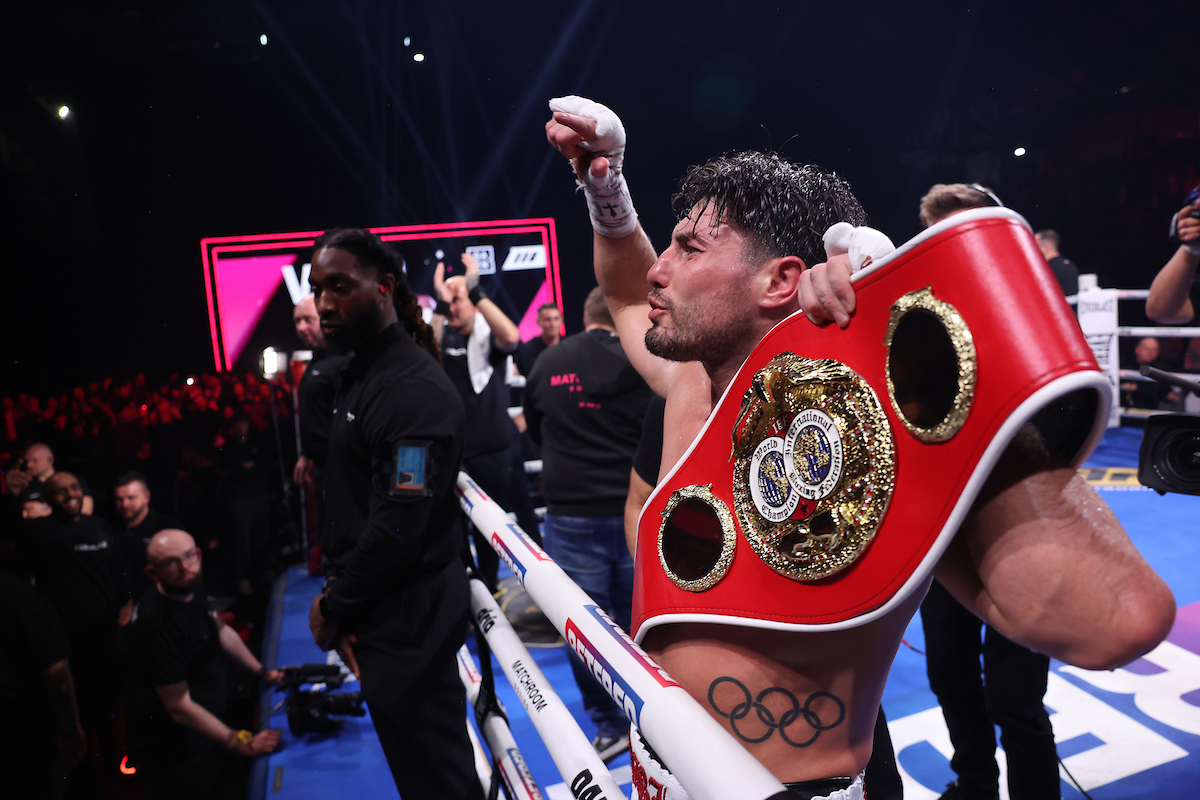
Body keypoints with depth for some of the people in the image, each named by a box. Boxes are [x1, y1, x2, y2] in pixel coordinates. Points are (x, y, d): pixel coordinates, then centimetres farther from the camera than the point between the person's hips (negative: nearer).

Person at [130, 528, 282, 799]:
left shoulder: (189, 586, -6)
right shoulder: (157, 624, -30)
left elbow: (221, 631, 14)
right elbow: (179, 706, -24)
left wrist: (263, 672, 12)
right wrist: (241, 743, -21)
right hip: (177, 754, -8)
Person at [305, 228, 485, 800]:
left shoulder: (415, 389, -20)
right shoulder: (357, 375, 12)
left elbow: (398, 529, -24)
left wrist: (334, 609, -10)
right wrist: (336, 583, 4)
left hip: (408, 621, -9)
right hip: (382, 609, 9)